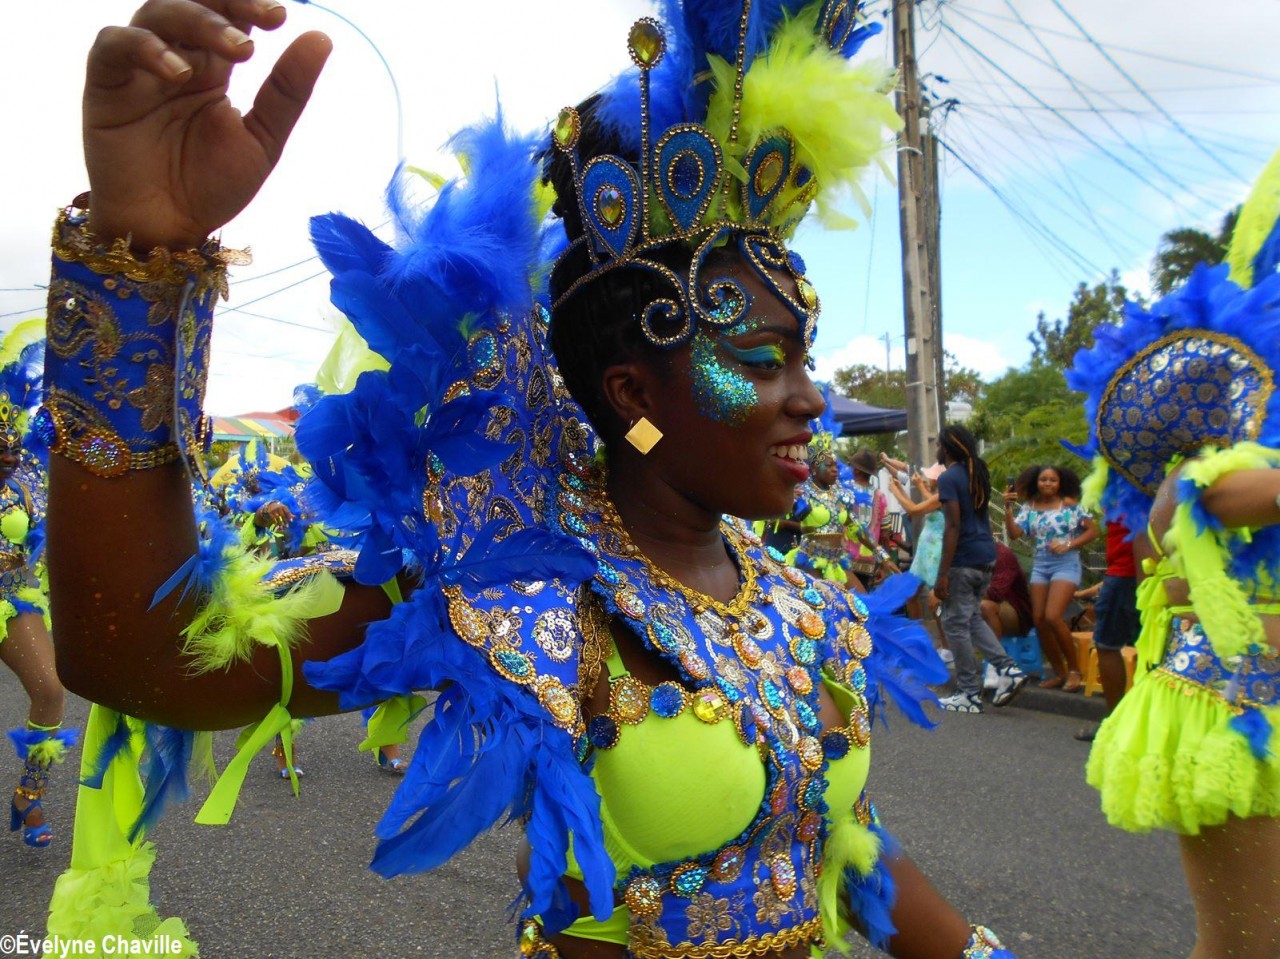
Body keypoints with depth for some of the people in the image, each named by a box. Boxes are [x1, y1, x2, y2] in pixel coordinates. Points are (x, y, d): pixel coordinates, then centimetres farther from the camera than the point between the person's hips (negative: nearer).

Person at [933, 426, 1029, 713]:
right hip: (987, 557, 9)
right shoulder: (977, 474, 14)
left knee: (955, 624, 0)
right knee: (972, 617, 21)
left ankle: (970, 694, 4)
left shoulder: (949, 478, -12)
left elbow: (953, 526, -19)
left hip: (964, 560, -9)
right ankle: (1008, 669, 8)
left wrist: (942, 574, -19)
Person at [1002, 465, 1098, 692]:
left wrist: (1068, 545, -13)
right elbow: (1014, 533, -3)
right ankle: (1059, 673, 16)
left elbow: (1093, 531, -2)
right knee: (1040, 620, 2)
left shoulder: (1070, 504, -2)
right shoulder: (1029, 508, 7)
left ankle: (1074, 670, 0)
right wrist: (1008, 509, -14)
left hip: (1066, 564, -5)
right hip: (1040, 566, 5)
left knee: (1053, 617, -18)